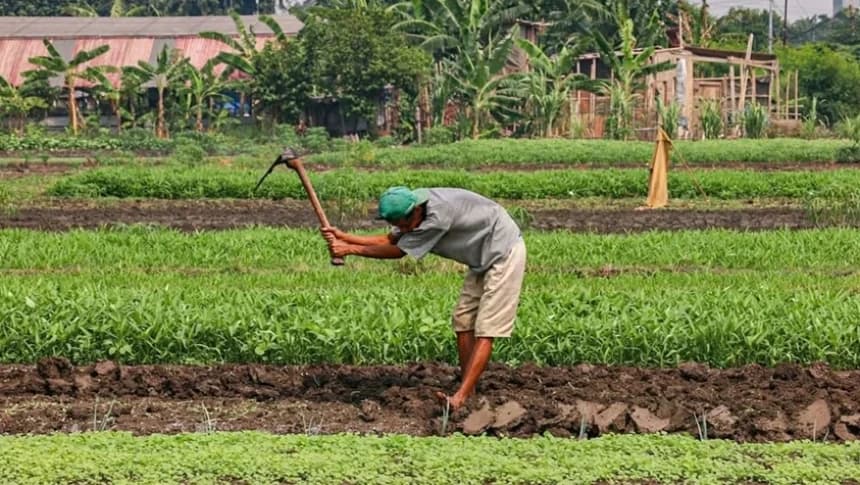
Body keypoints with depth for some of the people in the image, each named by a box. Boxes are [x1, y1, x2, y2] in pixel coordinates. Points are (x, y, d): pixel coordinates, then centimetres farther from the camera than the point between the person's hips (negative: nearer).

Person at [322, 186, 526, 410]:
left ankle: (461, 398, -16)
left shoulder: (439, 214, -33)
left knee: (485, 329, -12)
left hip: (504, 252, -10)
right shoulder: (412, 207, -6)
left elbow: (398, 251, -23)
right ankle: (467, 390, 11)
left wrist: (350, 249, -19)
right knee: (463, 321, 9)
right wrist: (344, 237, -10)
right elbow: (390, 240, 0)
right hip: (483, 259, 10)